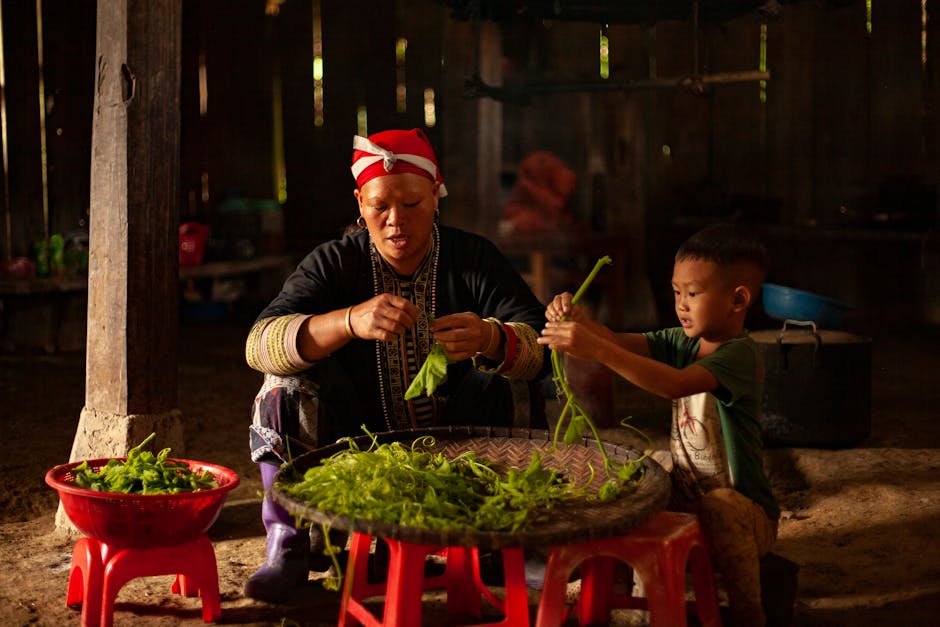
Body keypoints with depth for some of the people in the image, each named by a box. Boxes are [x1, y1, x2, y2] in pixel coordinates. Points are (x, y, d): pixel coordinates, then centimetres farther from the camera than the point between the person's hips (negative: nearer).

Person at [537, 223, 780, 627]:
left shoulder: (740, 355, -20)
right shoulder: (681, 342, 5)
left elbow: (676, 385, -37)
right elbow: (623, 343, -9)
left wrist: (596, 349, -44)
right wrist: (578, 319, -29)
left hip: (744, 507, -7)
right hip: (686, 496, 7)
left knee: (719, 504, -37)